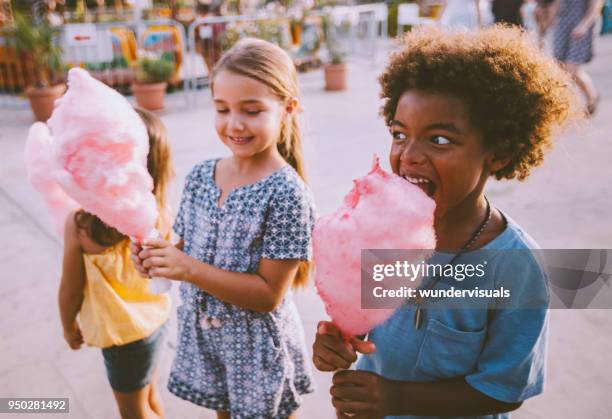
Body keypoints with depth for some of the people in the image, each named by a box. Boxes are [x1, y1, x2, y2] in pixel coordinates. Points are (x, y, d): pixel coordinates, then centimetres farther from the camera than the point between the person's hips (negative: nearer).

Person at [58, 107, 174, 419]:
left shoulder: (80, 223, -29)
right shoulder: (161, 215, -17)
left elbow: (71, 290, -15)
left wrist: (68, 326, 4)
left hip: (124, 333, -5)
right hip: (156, 319, 5)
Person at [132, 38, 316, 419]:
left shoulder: (287, 194, -23)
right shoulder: (200, 176, -5)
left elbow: (269, 294, -22)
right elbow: (191, 253, 5)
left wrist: (189, 270, -29)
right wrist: (159, 258, -17)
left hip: (259, 346, -5)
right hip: (202, 332, 5)